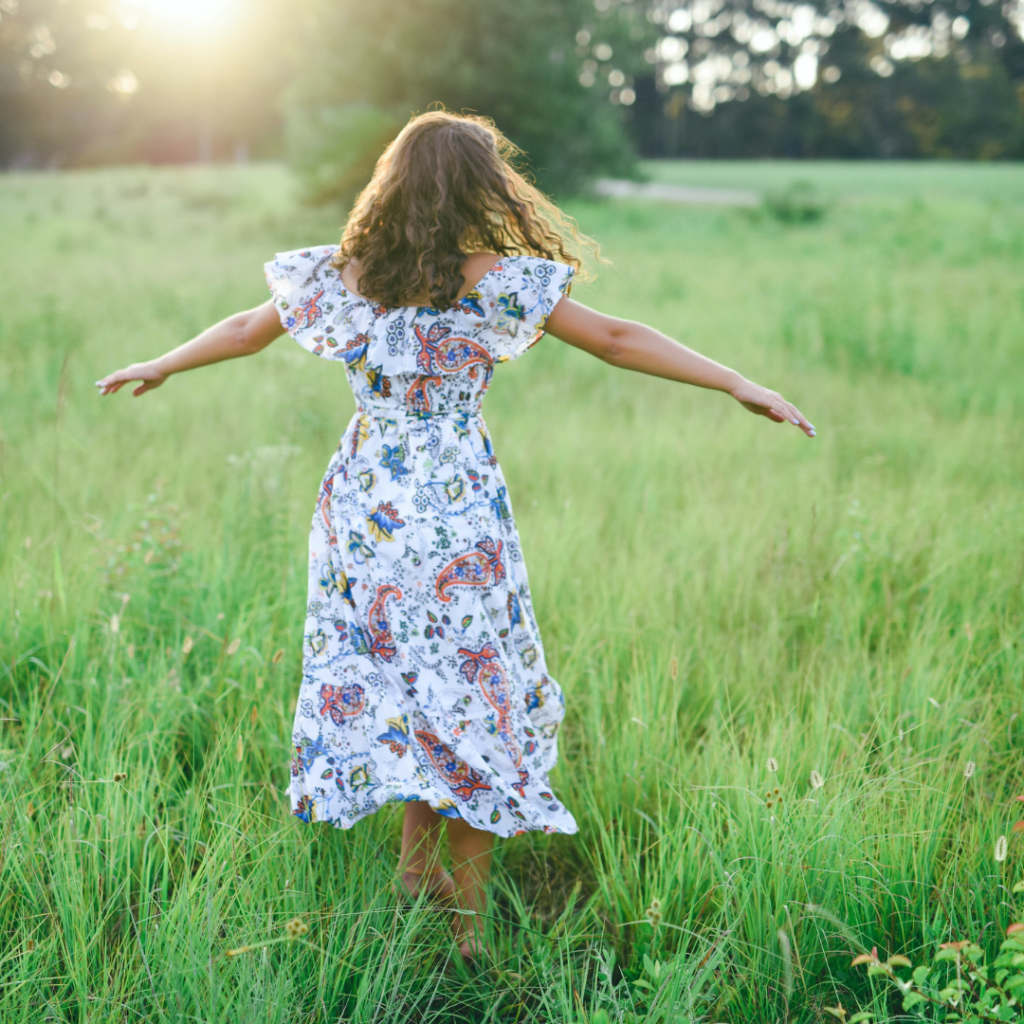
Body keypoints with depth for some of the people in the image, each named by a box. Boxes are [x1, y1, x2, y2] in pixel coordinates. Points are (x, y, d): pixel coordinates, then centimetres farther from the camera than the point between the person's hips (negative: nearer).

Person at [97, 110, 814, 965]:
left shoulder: (337, 276, 1)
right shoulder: (496, 283, -11)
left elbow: (245, 330, 15)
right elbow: (617, 340, -9)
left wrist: (156, 367, 33)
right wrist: (741, 386, -4)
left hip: (363, 507, 4)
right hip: (458, 517, -4)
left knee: (393, 682, 20)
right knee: (475, 698, 9)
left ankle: (415, 867, 27)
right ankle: (465, 920, 17)